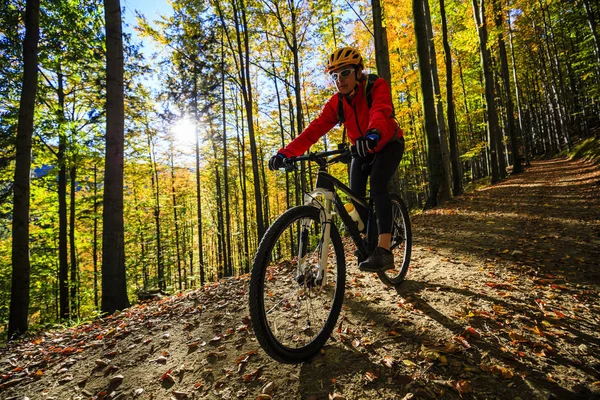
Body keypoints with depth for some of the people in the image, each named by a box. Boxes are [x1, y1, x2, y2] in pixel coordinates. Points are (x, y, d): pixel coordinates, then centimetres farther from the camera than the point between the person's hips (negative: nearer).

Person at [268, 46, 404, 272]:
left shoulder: (377, 86, -23)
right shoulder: (336, 103, -12)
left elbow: (381, 110, -45)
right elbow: (314, 130, -25)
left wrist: (374, 133, -69)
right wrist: (286, 152, -39)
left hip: (388, 145, -4)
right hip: (361, 150, 5)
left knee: (377, 184, -30)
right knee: (356, 195, -12)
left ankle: (384, 251, -33)